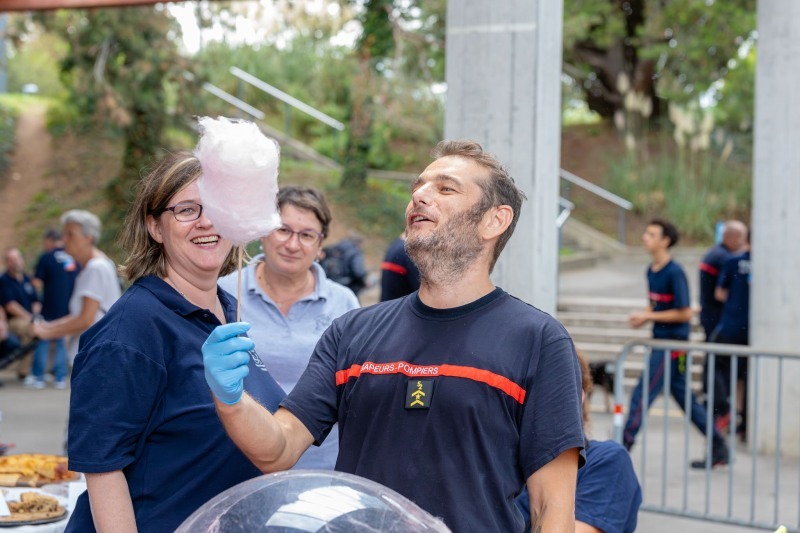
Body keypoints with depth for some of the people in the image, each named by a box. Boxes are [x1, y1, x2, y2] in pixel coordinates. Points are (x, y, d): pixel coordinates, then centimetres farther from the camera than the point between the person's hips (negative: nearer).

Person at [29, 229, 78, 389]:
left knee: (43, 341, 5)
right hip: (70, 308, 5)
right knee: (61, 342, 11)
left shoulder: (46, 257, -9)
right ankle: (60, 378, 7)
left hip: (51, 308, -5)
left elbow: (37, 283, -12)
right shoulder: (73, 257, 7)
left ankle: (39, 378, 5)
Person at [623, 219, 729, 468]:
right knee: (685, 398, 13)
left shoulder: (675, 273, -16)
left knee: (642, 395, -9)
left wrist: (648, 317, -17)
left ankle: (624, 447, -5)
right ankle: (719, 449, 21)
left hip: (673, 342, -9)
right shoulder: (651, 271, 9)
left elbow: (684, 313, -17)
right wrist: (642, 317, 0)